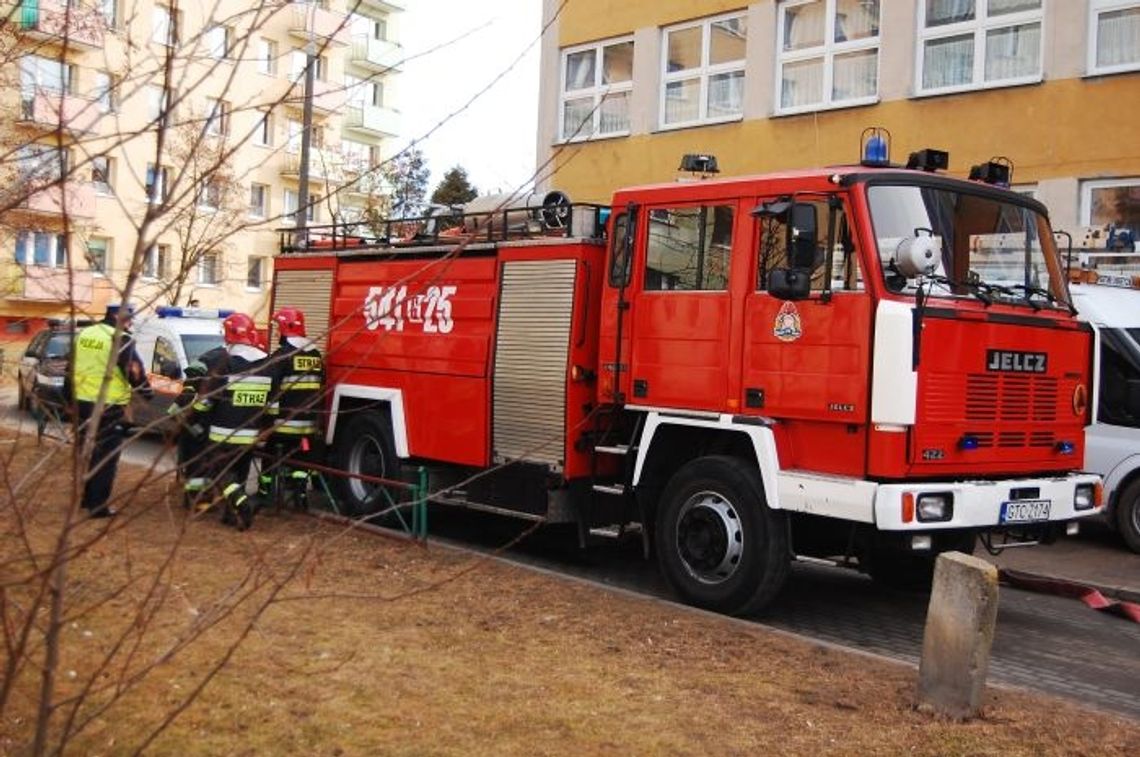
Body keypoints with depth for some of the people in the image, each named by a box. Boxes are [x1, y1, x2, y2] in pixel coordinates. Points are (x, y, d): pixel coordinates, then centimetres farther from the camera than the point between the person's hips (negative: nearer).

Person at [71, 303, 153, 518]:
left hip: (82, 401, 8)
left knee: (86, 450, 21)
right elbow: (134, 371, -12)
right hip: (108, 405, -8)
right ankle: (98, 506, 0)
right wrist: (147, 391, 4)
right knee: (106, 456, -1)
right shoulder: (120, 339, -13)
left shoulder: (83, 334, 12)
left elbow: (71, 367, 20)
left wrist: (70, 395, 29)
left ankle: (85, 497, 31)